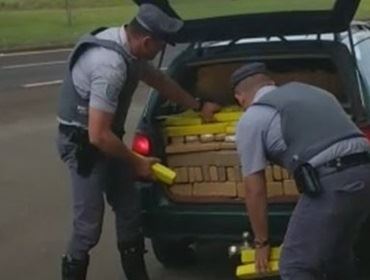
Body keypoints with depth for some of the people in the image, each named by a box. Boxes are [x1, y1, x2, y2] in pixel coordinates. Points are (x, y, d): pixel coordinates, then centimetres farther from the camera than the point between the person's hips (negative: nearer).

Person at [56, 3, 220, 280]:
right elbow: (98, 135, -30)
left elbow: (158, 79, 18)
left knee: (129, 209, 12)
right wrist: (136, 162, -15)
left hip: (104, 138, 9)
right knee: (89, 225, -6)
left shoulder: (126, 45, -2)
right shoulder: (111, 67, -32)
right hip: (84, 143, -9)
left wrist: (199, 106, 23)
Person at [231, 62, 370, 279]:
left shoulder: (250, 120, 10)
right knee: (337, 254, 26)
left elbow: (255, 190, 10)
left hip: (331, 182, -8)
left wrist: (262, 242, 22)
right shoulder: (312, 91, 30)